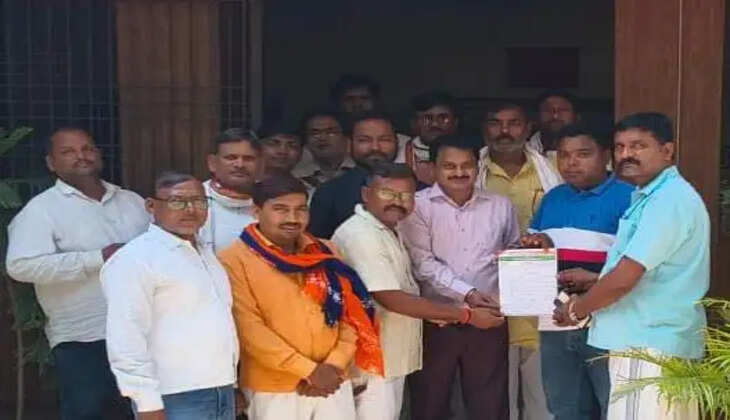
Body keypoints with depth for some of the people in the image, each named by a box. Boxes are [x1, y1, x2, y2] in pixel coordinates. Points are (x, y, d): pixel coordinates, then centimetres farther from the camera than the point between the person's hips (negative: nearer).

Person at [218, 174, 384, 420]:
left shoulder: (326, 253, 9)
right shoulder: (235, 260, -7)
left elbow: (352, 313, 8)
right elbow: (250, 328, -14)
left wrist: (335, 365, -7)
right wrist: (309, 370, -16)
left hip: (333, 385, 5)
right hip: (274, 390, -4)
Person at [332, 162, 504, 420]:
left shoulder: (388, 230, 11)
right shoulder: (360, 235, -21)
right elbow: (391, 299, -25)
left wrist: (436, 312, 3)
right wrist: (466, 315, -19)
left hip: (392, 355, 10)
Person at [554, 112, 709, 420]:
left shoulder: (668, 200, -17)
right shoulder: (652, 197, 18)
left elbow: (625, 278, -22)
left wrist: (577, 309, -7)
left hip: (650, 346, -10)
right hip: (656, 340, 10)